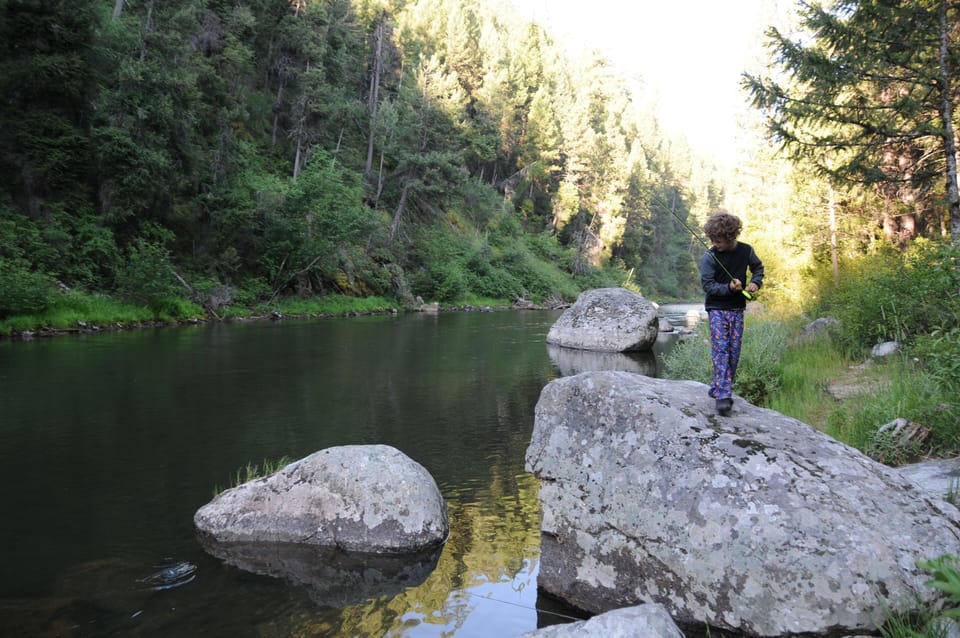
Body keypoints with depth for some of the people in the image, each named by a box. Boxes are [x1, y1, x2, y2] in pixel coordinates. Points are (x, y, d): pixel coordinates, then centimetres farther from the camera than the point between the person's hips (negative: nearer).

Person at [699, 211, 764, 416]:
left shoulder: (746, 251, -1)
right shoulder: (709, 257, -11)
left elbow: (758, 267, 17)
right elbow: (707, 285, -10)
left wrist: (756, 282, -2)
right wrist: (729, 288, -24)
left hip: (737, 309, 4)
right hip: (717, 309, -4)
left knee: (734, 351, 6)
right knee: (721, 350, -12)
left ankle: (717, 388, 21)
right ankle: (723, 396, -15)